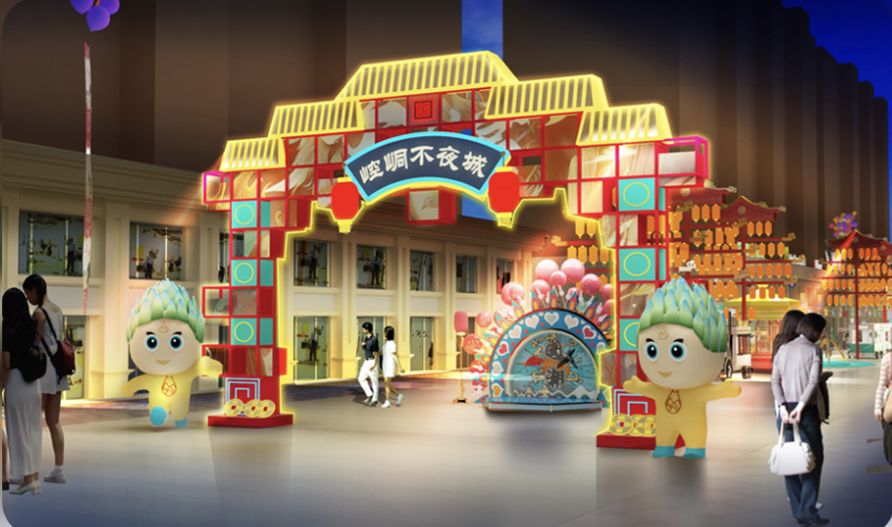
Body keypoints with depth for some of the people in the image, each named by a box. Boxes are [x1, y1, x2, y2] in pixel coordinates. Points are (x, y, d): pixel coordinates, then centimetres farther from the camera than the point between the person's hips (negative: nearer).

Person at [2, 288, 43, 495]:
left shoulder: (8, 332, -14)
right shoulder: (32, 327, 4)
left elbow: (6, 365, -14)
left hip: (16, 382, -6)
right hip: (34, 383, 6)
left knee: (19, 431, 2)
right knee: (33, 431, 12)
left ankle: (27, 478, 3)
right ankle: (35, 476, 13)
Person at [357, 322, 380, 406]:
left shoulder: (374, 339, -18)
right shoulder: (367, 338, 10)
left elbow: (376, 353, -18)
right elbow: (365, 348, 23)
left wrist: (374, 365, -22)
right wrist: (362, 345, -2)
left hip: (372, 362, -9)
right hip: (366, 362, 9)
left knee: (374, 381, 0)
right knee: (361, 379, 6)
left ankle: (375, 400, 8)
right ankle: (370, 395, 12)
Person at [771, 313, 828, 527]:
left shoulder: (783, 349, 11)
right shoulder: (813, 350, -3)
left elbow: (775, 380, 2)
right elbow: (813, 381, -15)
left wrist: (783, 407, -6)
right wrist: (800, 407, -18)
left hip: (785, 409, 5)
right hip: (807, 411, -5)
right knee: (813, 460, 2)